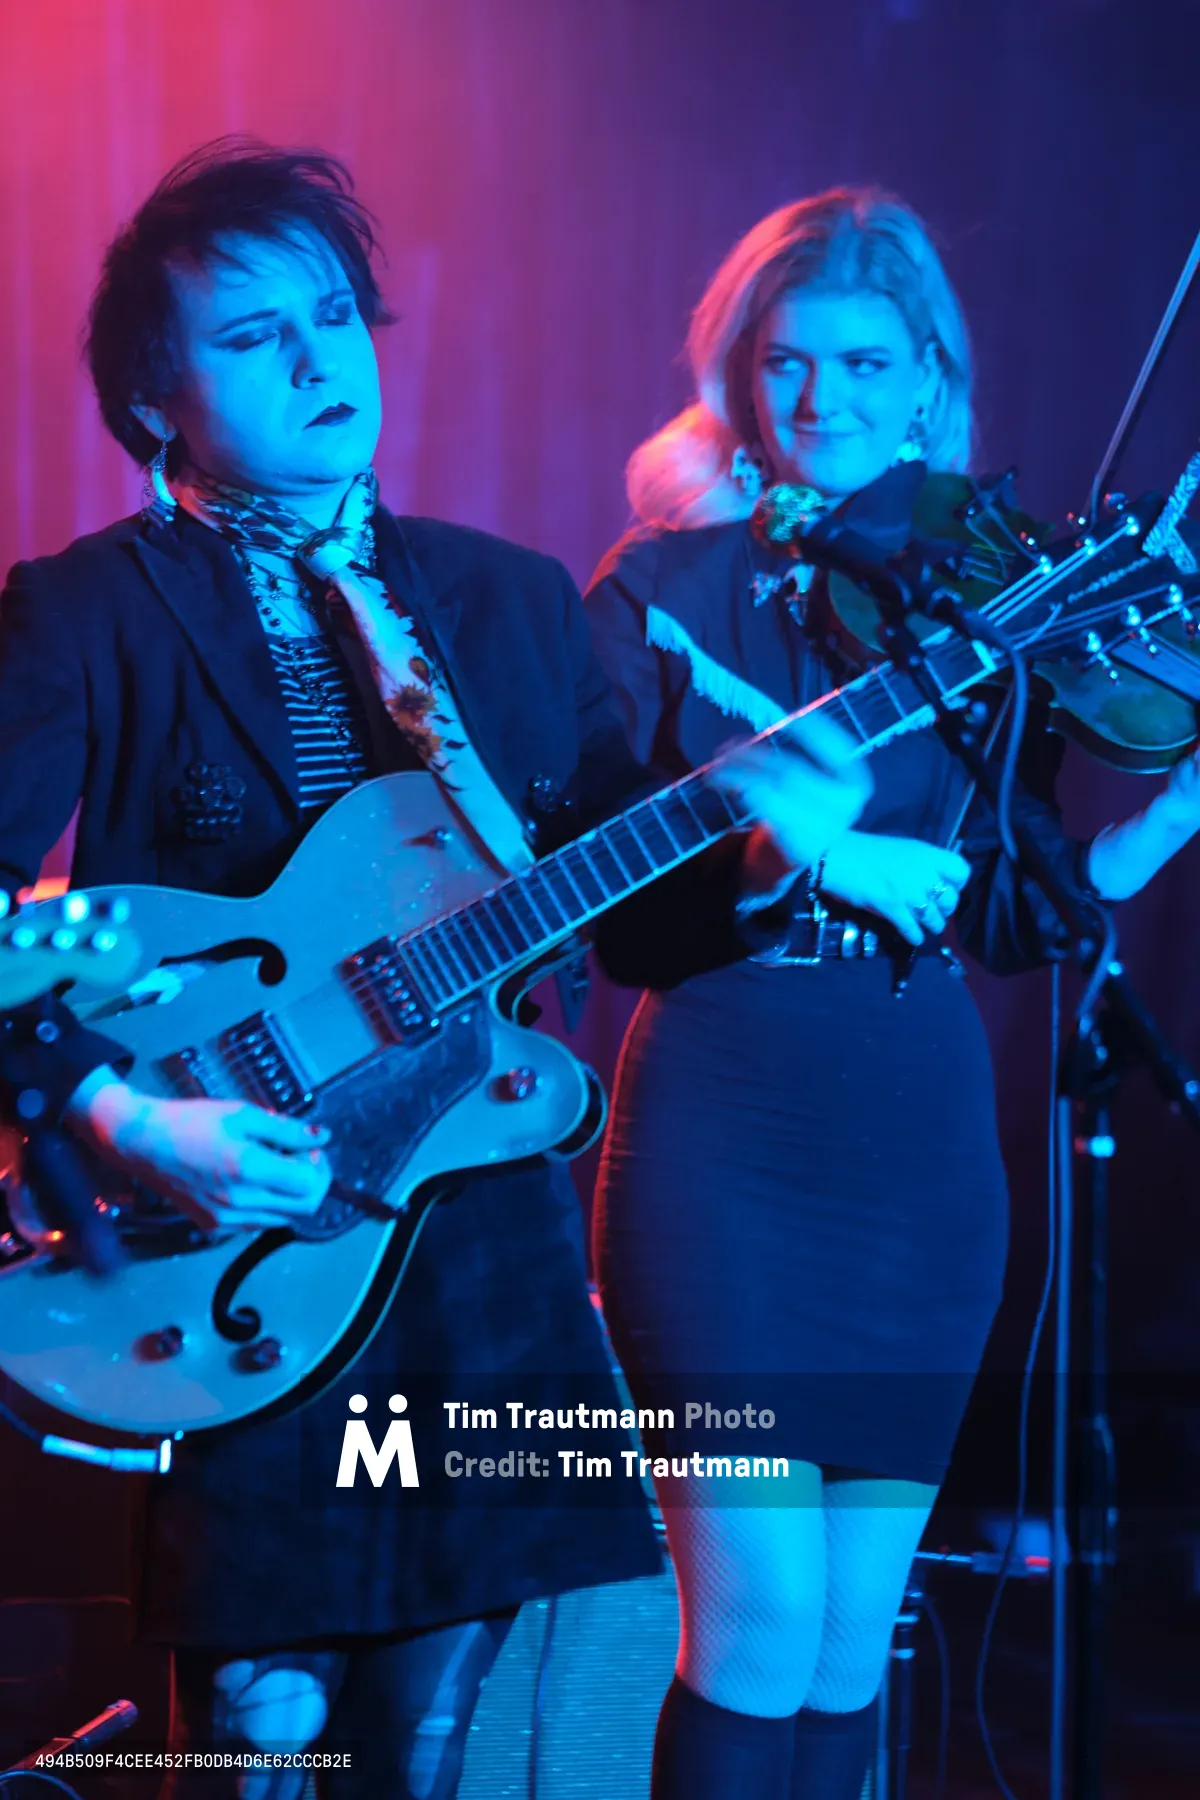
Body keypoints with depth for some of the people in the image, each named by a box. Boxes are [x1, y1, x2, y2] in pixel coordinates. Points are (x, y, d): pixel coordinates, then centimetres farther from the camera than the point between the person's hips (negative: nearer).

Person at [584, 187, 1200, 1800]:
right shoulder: (664, 587, 2)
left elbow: (1015, 915, 5)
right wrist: (794, 850, -19)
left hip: (919, 1142, 3)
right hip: (721, 1135, -3)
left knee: (854, 1644, 8)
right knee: (761, 1627, -8)